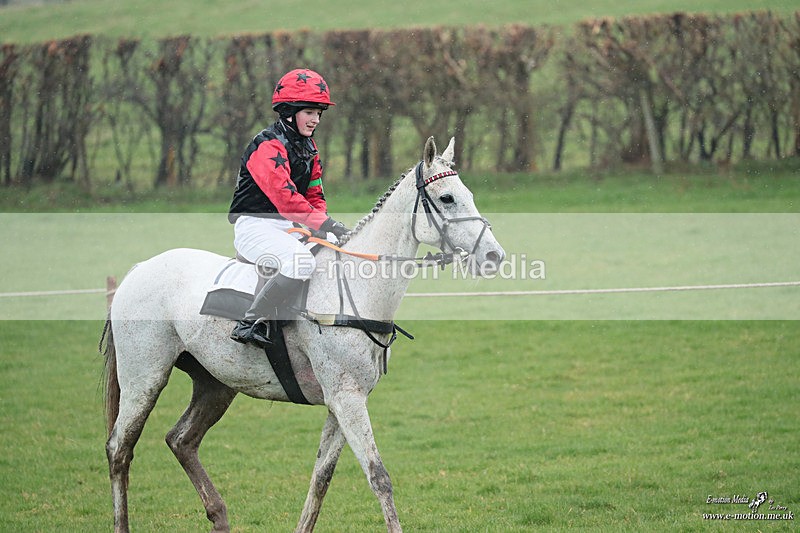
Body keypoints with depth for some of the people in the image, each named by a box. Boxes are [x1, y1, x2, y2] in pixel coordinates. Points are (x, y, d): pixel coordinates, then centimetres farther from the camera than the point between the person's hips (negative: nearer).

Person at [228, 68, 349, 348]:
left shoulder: (308, 147, 15)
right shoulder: (268, 145, -15)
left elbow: (314, 194, 18)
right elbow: (282, 194, -27)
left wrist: (325, 224, -3)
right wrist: (323, 223, -31)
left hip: (286, 228, 10)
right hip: (254, 226, -10)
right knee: (301, 262, -33)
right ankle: (251, 323, -28)